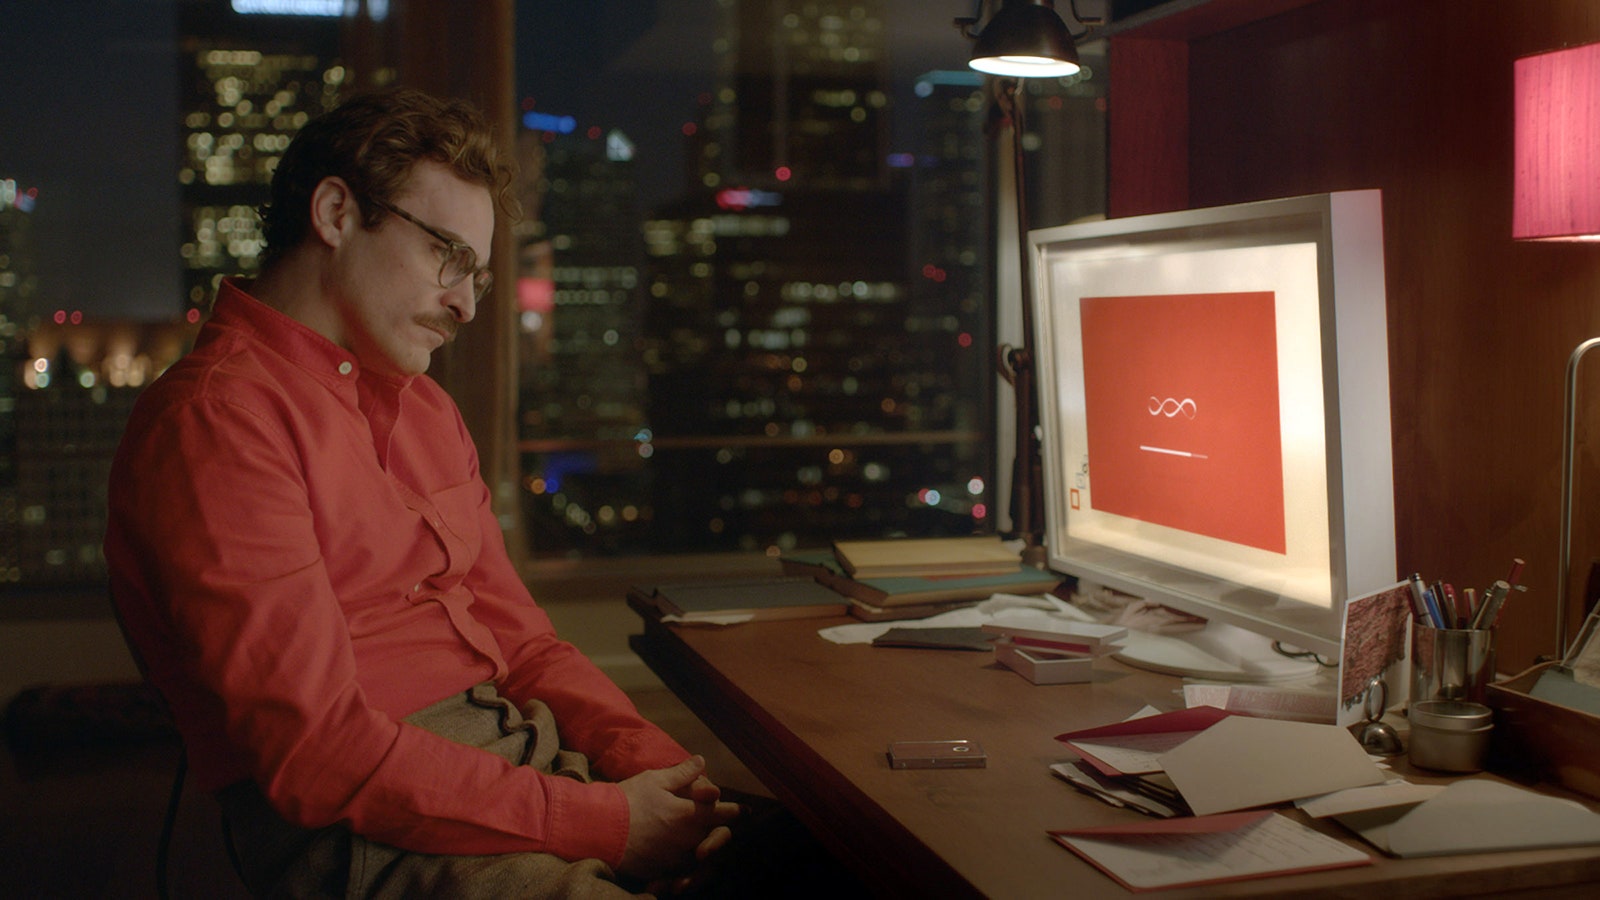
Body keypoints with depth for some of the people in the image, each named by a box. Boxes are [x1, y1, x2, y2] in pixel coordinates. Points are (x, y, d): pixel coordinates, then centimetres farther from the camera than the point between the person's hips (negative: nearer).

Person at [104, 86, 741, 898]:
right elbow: (320, 754, -17)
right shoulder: (216, 419, -10)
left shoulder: (425, 408, 20)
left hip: (524, 754, 8)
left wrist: (653, 762, -1)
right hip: (368, 832, -8)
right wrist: (603, 822, -17)